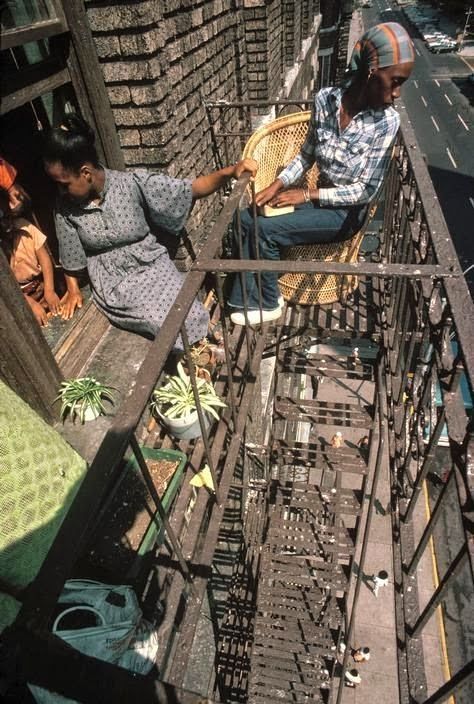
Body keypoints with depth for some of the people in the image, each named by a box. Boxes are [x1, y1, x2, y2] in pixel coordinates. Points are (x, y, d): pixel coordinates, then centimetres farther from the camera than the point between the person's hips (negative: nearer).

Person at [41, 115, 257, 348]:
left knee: (191, 317, -24)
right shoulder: (65, 206, -5)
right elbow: (70, 254, 10)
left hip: (151, 268, 0)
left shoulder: (133, 184, -13)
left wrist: (230, 171, -28)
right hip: (113, 285, 0)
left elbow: (193, 189, -15)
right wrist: (73, 289, 16)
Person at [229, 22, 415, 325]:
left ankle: (269, 303, 3)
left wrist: (306, 195, -18)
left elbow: (366, 190, -16)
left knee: (266, 230, -19)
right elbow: (307, 154, 8)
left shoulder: (386, 121, -17)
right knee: (247, 218, -8)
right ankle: (245, 299, 0)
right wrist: (278, 184, -7)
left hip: (347, 212, -5)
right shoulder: (325, 99, -5)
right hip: (319, 197, 5)